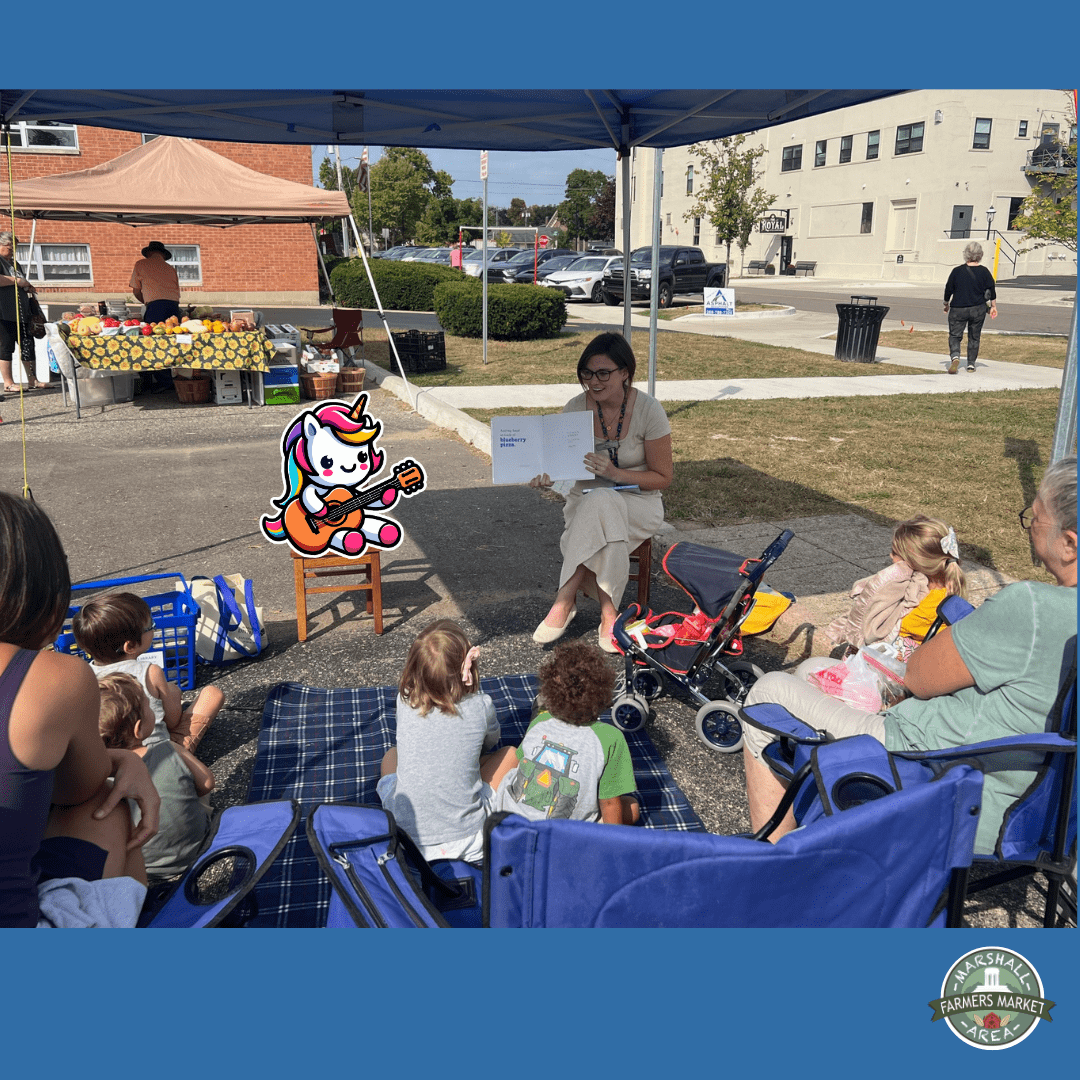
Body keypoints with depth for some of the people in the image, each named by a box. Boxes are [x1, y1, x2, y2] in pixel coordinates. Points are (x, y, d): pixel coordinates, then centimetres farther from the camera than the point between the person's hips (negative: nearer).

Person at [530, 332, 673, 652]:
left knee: (600, 503, -38)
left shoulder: (648, 410, -11)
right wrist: (546, 475, -23)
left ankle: (565, 601, -28)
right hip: (586, 500, 2)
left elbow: (663, 477, -7)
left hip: (638, 503, -2)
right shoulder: (575, 408, -3)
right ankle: (609, 613, -25)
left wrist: (614, 473, -22)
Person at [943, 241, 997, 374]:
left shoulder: (957, 271, -6)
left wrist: (946, 304, 17)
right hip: (978, 309, 2)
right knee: (974, 337, 14)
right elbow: (992, 290, 2)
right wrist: (993, 307, 14)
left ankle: (955, 357, -24)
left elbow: (948, 289, 1)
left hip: (958, 308, -1)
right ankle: (971, 364, 17)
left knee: (954, 335, 3)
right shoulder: (984, 272, -3)